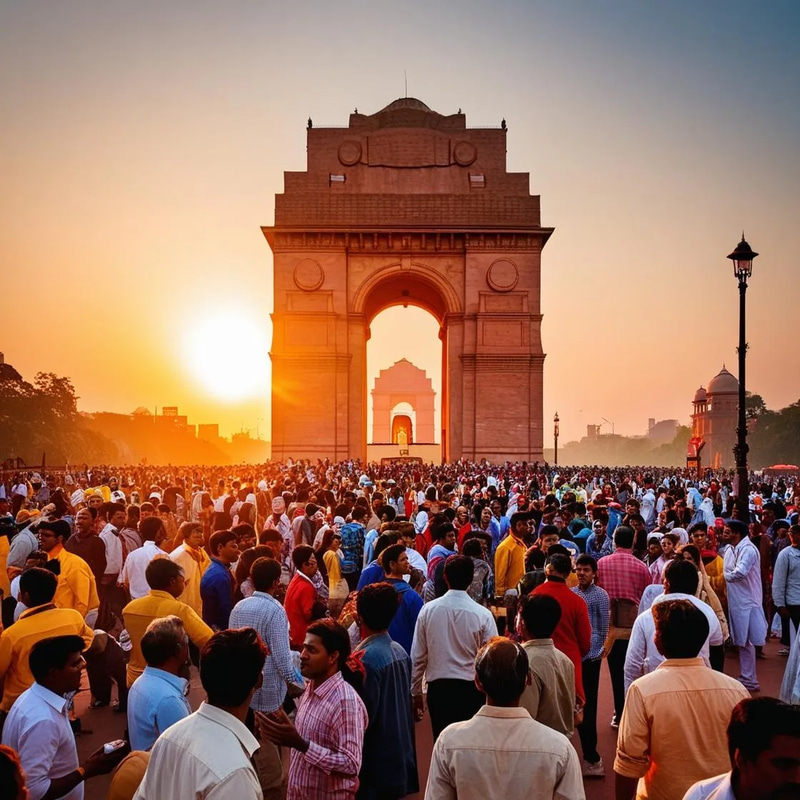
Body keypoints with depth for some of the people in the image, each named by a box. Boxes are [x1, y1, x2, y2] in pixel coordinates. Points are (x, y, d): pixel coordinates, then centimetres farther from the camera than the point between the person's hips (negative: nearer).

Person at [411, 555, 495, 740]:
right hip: (471, 690, -2)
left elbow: (417, 657, 2)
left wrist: (416, 692, 13)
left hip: (438, 688, 2)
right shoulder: (483, 615, -9)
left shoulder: (428, 610, -3)